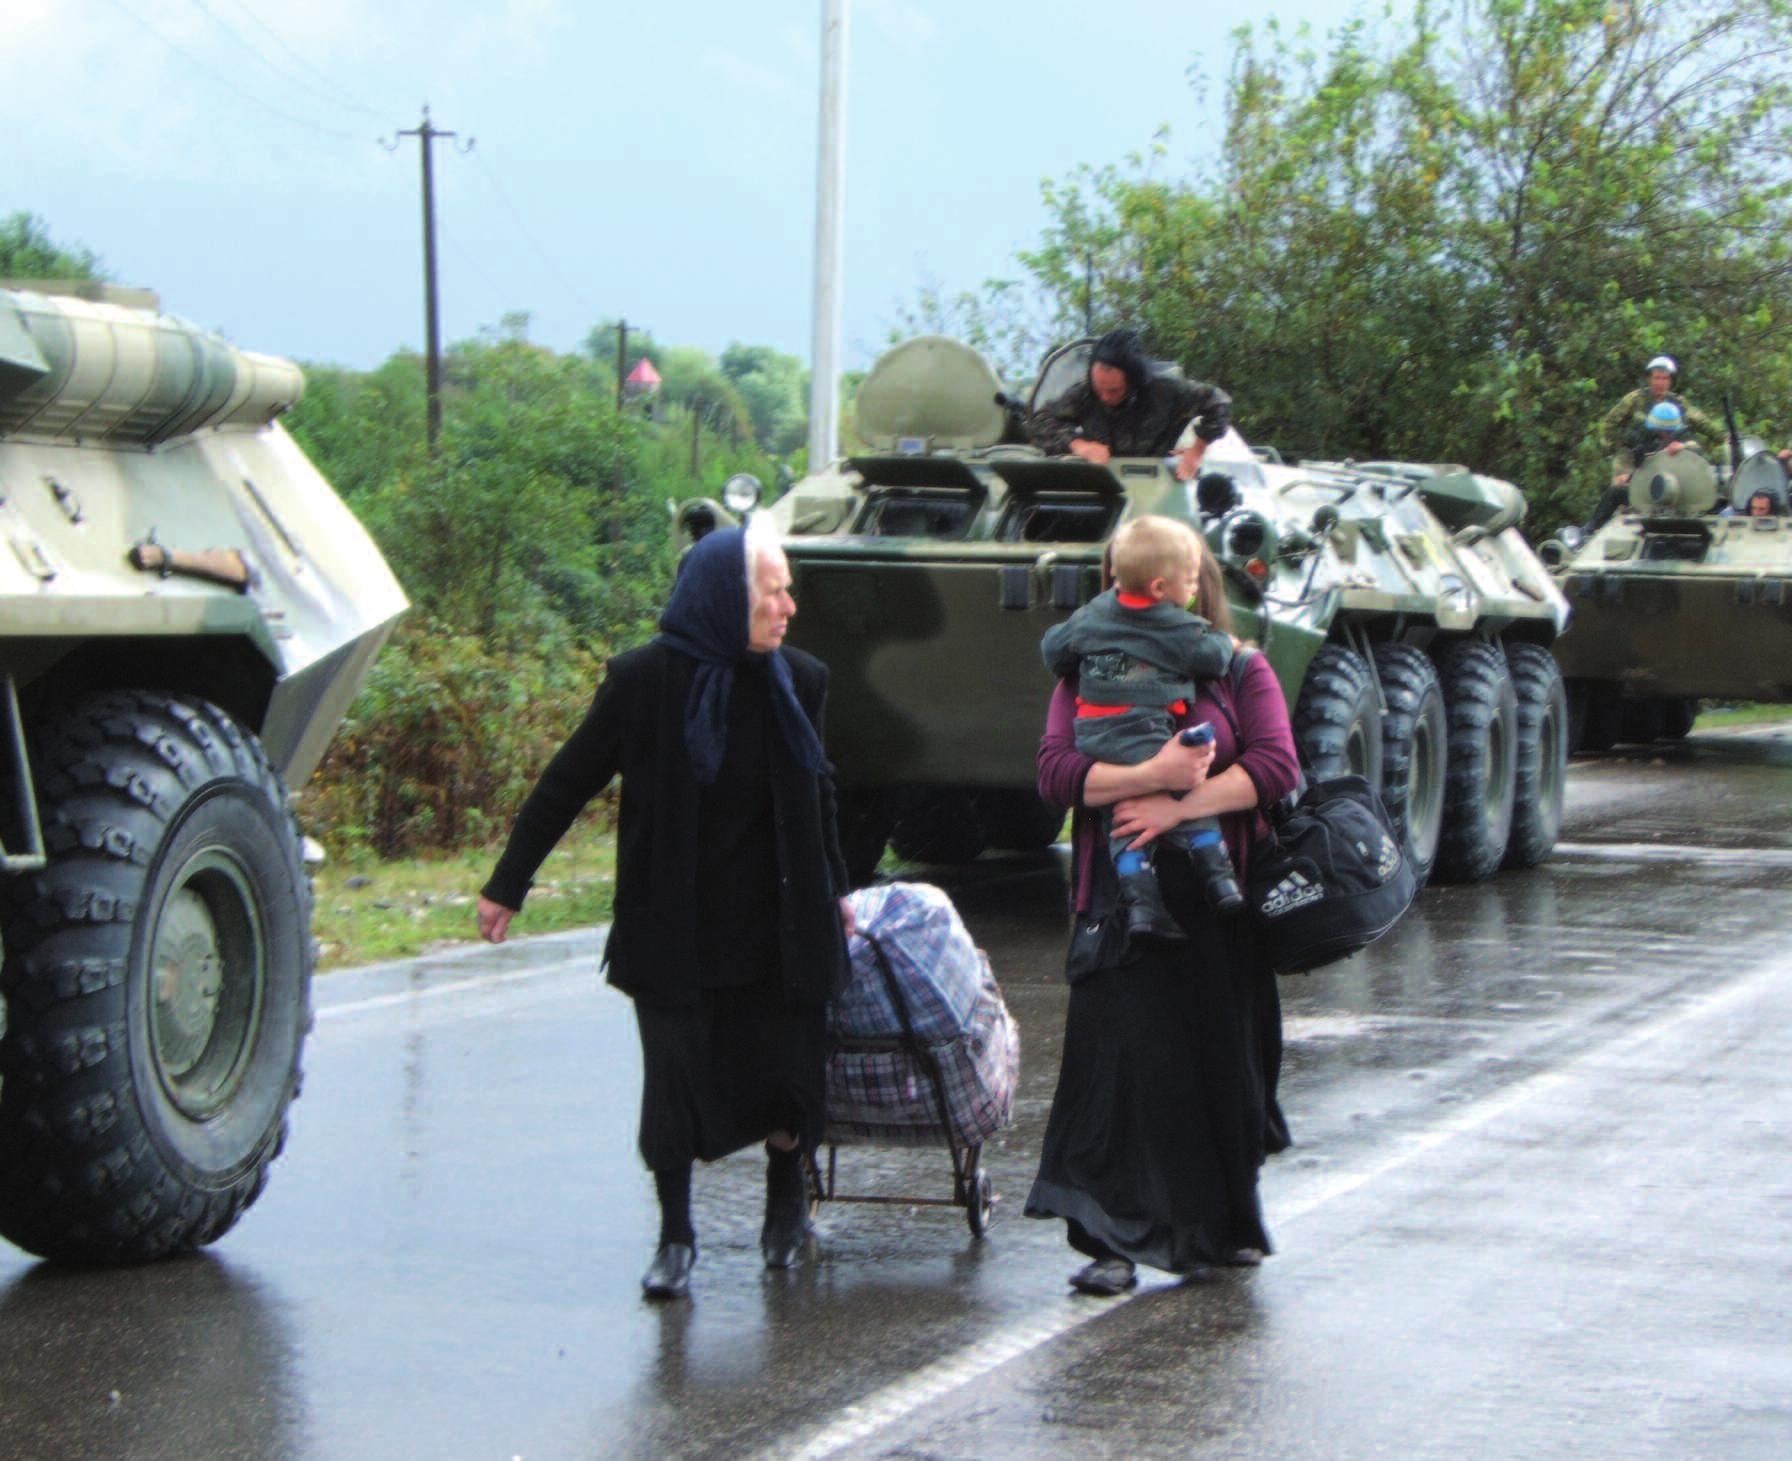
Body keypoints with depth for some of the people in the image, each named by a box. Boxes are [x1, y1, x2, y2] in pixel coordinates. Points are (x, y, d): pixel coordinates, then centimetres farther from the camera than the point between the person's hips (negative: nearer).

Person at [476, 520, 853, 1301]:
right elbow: (567, 784, -2)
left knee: (779, 1069, 6)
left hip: (768, 928, 2)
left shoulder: (797, 682, -1)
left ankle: (787, 1194, 35)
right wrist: (507, 886, 0)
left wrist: (832, 893, 23)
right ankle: (675, 1237, 14)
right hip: (669, 931, -2)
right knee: (674, 1075, -1)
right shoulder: (644, 680, -10)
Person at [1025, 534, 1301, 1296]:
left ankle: (1226, 1222, 24)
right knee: (1123, 1058, -9)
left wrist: (1182, 805, -16)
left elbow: (1276, 768, -5)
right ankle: (1114, 1239, -8)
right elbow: (1055, 773, -5)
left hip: (1218, 897, 1)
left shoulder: (1239, 671, 8)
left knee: (1220, 1055, 7)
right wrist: (1152, 774, -18)